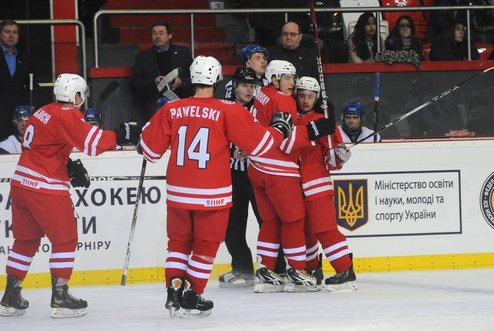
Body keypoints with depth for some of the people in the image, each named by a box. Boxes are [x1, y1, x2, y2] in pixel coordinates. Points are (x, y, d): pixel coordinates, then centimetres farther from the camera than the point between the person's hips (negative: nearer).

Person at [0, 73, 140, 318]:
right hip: (46, 188, -9)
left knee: (26, 240, 17)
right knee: (65, 240, 1)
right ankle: (60, 298, 0)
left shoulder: (43, 113, 16)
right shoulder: (66, 115, -12)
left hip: (21, 184, 9)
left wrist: (68, 167, 13)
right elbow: (92, 142, -23)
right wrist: (119, 136, -11)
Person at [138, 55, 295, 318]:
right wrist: (279, 128, 12)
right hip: (212, 195, -3)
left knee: (179, 243, 18)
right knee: (205, 246, 11)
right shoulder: (228, 112, -10)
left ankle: (174, 293, 13)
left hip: (178, 193, 3)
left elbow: (150, 149, 5)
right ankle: (191, 297, 12)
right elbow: (259, 143, -6)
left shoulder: (171, 110, -2)